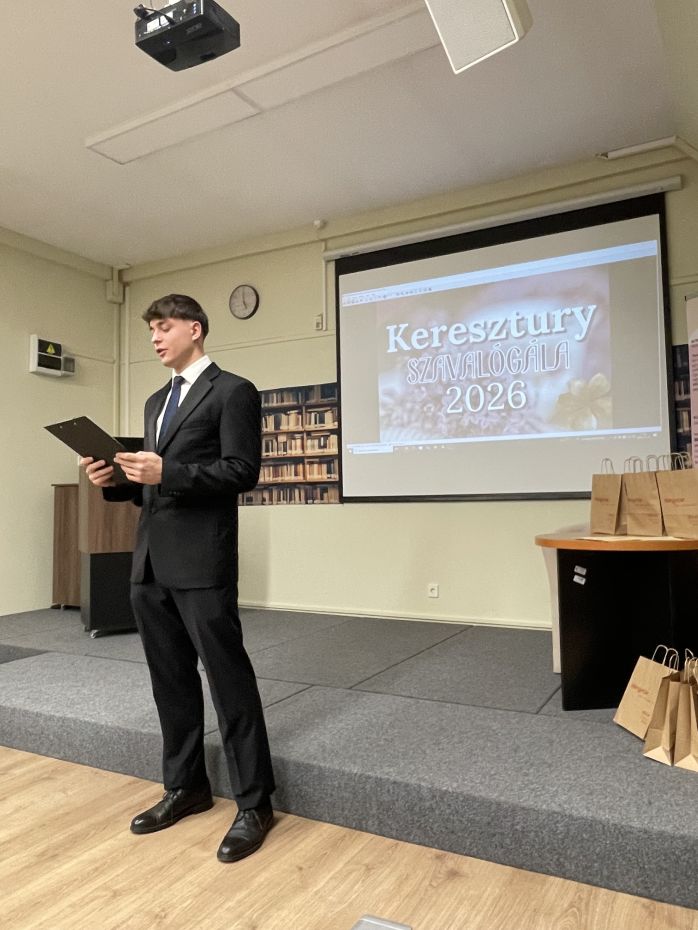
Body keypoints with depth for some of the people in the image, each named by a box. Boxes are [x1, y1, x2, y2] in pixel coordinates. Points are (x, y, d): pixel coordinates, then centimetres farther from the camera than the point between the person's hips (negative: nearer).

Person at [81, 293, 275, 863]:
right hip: (152, 561, 8)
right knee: (171, 679, 15)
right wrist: (116, 481, 2)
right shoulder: (157, 401, 21)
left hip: (201, 561, -8)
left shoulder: (233, 391, -4)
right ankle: (186, 786, 32)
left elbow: (244, 471, -13)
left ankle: (254, 803, 13)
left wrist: (167, 473, -22)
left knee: (229, 679, -1)